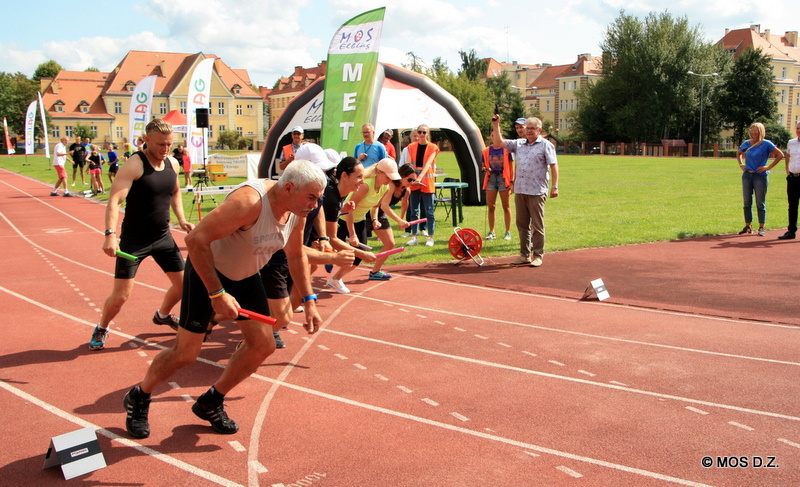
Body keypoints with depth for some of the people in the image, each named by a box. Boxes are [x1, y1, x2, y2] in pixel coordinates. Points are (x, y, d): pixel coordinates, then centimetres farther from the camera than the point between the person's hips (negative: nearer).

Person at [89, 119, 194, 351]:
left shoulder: (172, 164, 4)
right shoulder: (134, 165, -17)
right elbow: (114, 200, -26)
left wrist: (181, 220, 10)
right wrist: (110, 234, -39)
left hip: (163, 237, 6)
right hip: (134, 239, -6)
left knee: (183, 283, 10)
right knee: (121, 295, -6)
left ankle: (163, 315, 41)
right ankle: (101, 328, 24)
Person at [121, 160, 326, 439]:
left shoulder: (298, 211, -10)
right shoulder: (249, 201, -34)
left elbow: (296, 255, 8)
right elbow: (196, 239, -35)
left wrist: (309, 301, 2)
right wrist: (217, 293, -34)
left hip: (245, 277, 7)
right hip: (207, 271, -7)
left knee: (263, 345, 1)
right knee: (185, 353, -5)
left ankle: (211, 403, 21)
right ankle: (138, 399, 24)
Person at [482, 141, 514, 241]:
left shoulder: (507, 150, 0)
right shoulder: (486, 151, 9)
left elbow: (511, 167, 0)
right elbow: (483, 166, 15)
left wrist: (512, 182, -6)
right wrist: (485, 169, -9)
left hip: (503, 178, -3)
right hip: (491, 178, 3)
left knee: (506, 207, 2)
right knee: (490, 207, 3)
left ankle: (508, 232, 9)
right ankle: (491, 232, 12)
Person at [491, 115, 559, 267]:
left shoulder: (546, 145, 0)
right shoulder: (519, 144, 15)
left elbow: (554, 166, -6)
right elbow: (499, 142, 16)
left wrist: (555, 186, -13)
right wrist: (496, 125, 7)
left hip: (537, 192, -6)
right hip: (519, 190, 6)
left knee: (537, 225, -1)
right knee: (522, 224, 9)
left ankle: (538, 255, 6)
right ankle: (524, 254, 17)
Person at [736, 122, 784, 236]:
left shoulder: (766, 144, -7)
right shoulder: (746, 144, 7)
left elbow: (780, 155, -7)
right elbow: (738, 153, 26)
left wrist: (769, 167, -11)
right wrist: (741, 164, 12)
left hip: (760, 176, -5)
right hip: (747, 175, 5)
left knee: (760, 203, 0)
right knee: (747, 202, 7)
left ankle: (761, 228, 7)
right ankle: (748, 226, 15)